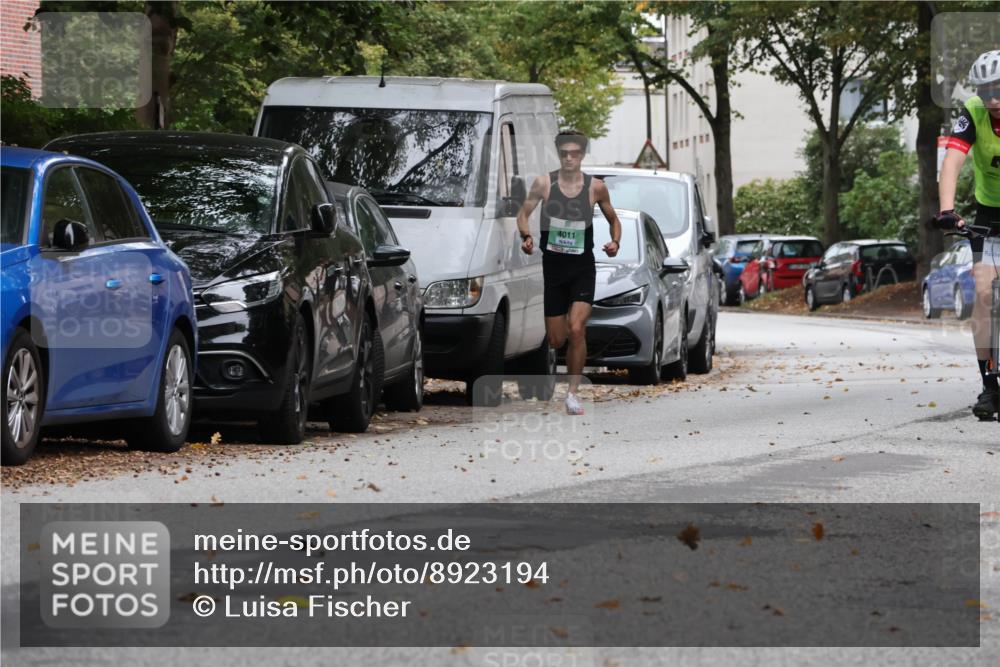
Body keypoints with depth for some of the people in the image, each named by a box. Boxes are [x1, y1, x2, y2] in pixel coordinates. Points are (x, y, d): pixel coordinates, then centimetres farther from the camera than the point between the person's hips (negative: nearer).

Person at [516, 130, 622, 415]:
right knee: (556, 340, 3)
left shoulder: (595, 187, -1)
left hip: (582, 266, -1)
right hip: (552, 266, 1)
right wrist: (526, 236, -16)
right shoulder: (544, 183, -2)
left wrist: (615, 242, -6)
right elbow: (524, 213, 4)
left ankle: (573, 394, -10)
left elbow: (613, 219, 13)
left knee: (576, 328, -20)